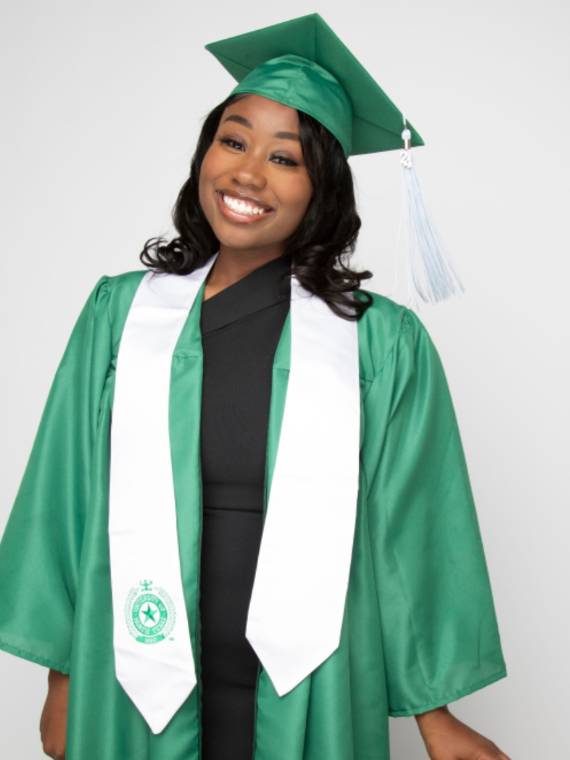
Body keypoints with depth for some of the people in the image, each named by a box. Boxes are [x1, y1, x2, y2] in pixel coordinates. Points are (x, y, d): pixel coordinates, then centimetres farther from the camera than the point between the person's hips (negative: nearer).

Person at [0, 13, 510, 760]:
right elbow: (68, 503, 1)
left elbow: (411, 534, -4)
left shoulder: (384, 343, -9)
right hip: (139, 686, 2)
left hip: (307, 697, -1)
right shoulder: (119, 313, -3)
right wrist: (62, 679, 4)